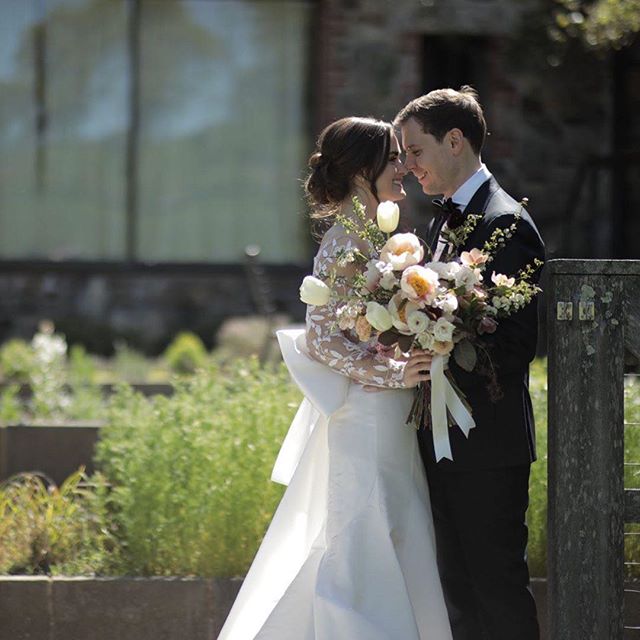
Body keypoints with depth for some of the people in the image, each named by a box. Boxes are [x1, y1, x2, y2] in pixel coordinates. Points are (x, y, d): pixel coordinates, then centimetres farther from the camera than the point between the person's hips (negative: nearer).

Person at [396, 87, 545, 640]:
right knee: (458, 587, 12)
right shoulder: (446, 220, 17)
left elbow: (517, 341, -20)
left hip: (488, 443, -10)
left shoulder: (505, 223, -14)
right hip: (446, 441, 10)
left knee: (497, 584, -6)